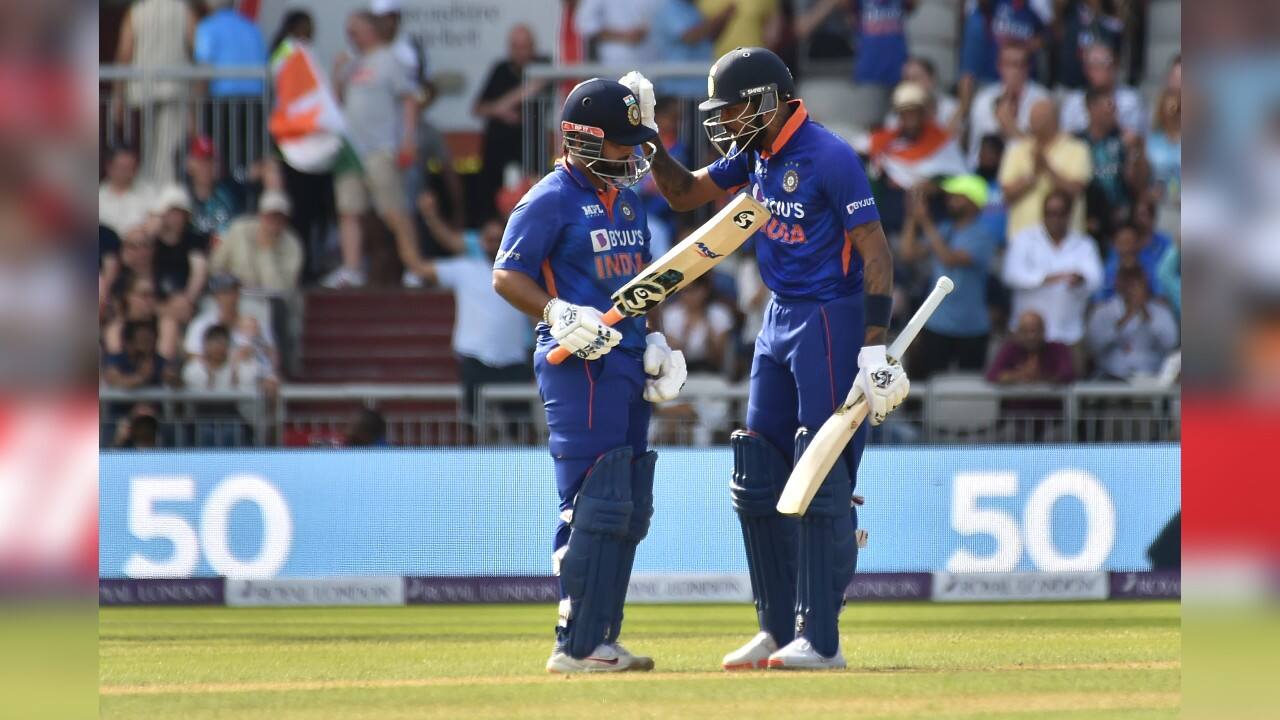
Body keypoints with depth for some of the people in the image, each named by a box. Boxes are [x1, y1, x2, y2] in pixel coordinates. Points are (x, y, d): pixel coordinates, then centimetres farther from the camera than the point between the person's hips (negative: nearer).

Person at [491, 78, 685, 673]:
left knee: (629, 511, 10)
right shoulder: (551, 200, -8)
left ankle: (600, 641, 16)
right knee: (595, 505, -13)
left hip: (628, 363, 9)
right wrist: (559, 312, -27)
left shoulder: (627, 201, 18)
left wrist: (653, 341, 14)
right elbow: (507, 275, -11)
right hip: (579, 364, -9)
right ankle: (575, 646, -11)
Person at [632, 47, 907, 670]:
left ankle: (820, 640, -8)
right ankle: (779, 630, 18)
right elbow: (685, 194, 22)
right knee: (757, 481, 10)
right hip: (779, 319, 9)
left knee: (821, 483, -10)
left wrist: (874, 349, -23)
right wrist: (649, 140, 5)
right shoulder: (755, 153, 9)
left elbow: (875, 253, -18)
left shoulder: (827, 157, -17)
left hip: (832, 320, -9)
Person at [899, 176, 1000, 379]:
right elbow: (910, 254, 3)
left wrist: (926, 223, -24)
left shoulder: (982, 236, -11)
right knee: (919, 375, 0)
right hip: (935, 326, 5)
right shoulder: (944, 231, 9)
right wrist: (912, 217, -2)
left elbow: (951, 259, -25)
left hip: (969, 330, -5)